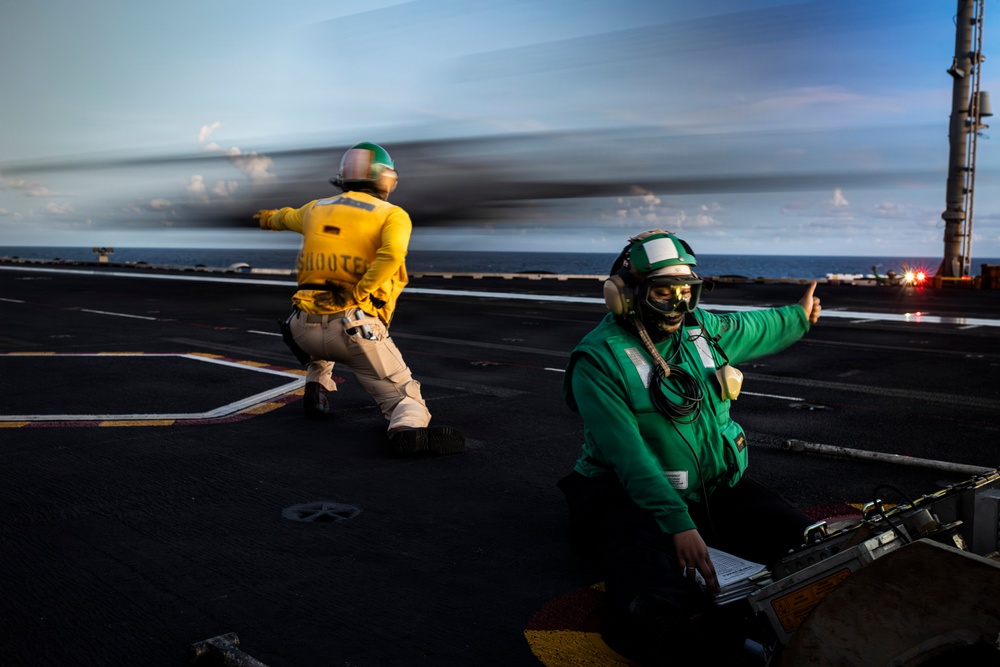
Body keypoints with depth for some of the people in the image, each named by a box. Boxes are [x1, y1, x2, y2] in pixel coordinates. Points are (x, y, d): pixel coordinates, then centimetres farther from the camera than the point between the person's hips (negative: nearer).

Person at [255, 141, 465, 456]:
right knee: (405, 398, 0)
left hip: (304, 330, 5)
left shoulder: (316, 209, 19)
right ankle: (409, 428, -33)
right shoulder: (393, 215, 4)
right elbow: (392, 254, -19)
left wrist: (270, 218, 66)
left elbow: (288, 217, 43)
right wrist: (358, 294, -11)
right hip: (356, 326, -5)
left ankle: (317, 386, 26)